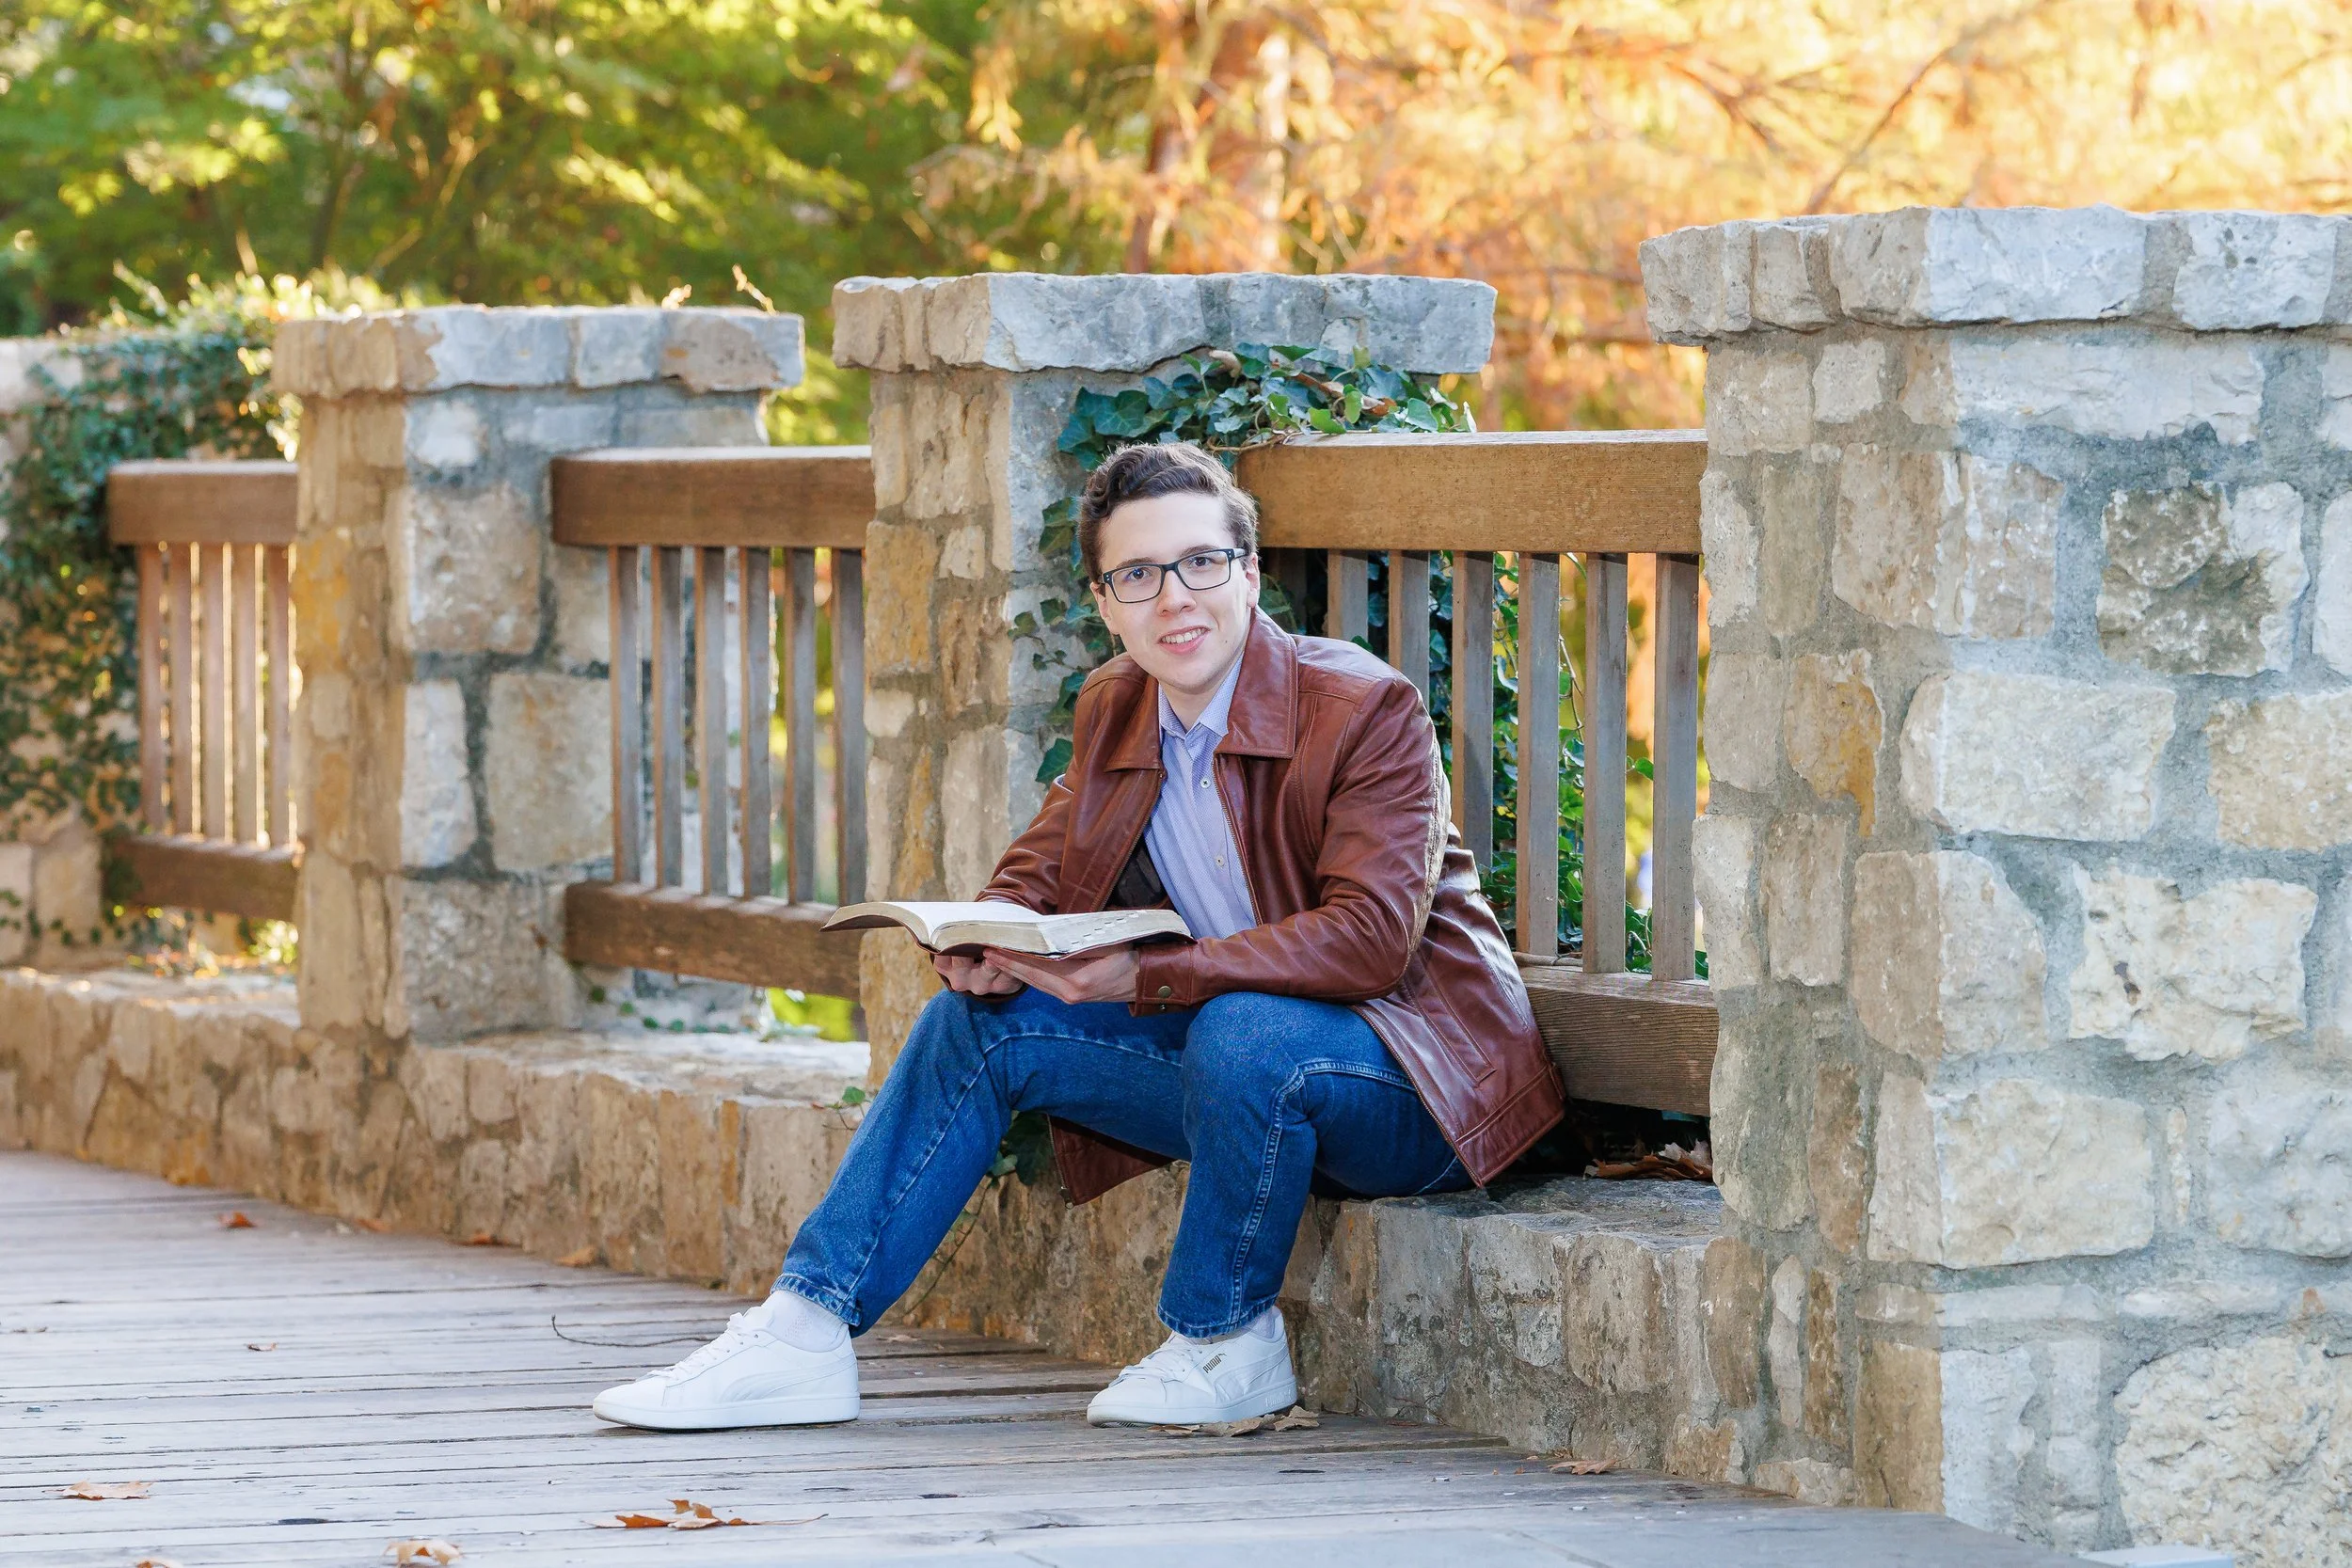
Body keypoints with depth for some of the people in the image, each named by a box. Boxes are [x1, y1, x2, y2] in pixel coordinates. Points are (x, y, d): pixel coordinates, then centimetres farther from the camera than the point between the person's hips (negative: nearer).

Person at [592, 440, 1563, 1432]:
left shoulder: (1368, 710, -19)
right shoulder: (1115, 708, 4)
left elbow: (1370, 938, -28)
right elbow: (1038, 874, 12)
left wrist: (1146, 976, -35)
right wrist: (989, 944, -14)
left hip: (1418, 1085, -7)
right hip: (1233, 1048, 7)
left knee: (1241, 1032, -37)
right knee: (981, 1019, -2)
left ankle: (1225, 1344, -13)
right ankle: (800, 1339, -3)